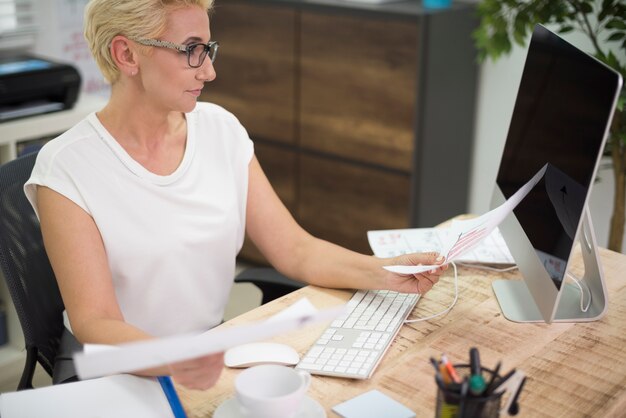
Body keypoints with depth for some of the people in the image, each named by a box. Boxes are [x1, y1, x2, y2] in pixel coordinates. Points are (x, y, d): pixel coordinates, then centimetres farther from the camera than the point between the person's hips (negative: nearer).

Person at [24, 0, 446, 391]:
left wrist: (383, 273, -18)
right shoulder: (67, 167, -14)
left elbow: (296, 249, -1)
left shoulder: (221, 130, 0)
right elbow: (94, 322, -19)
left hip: (214, 353, 3)